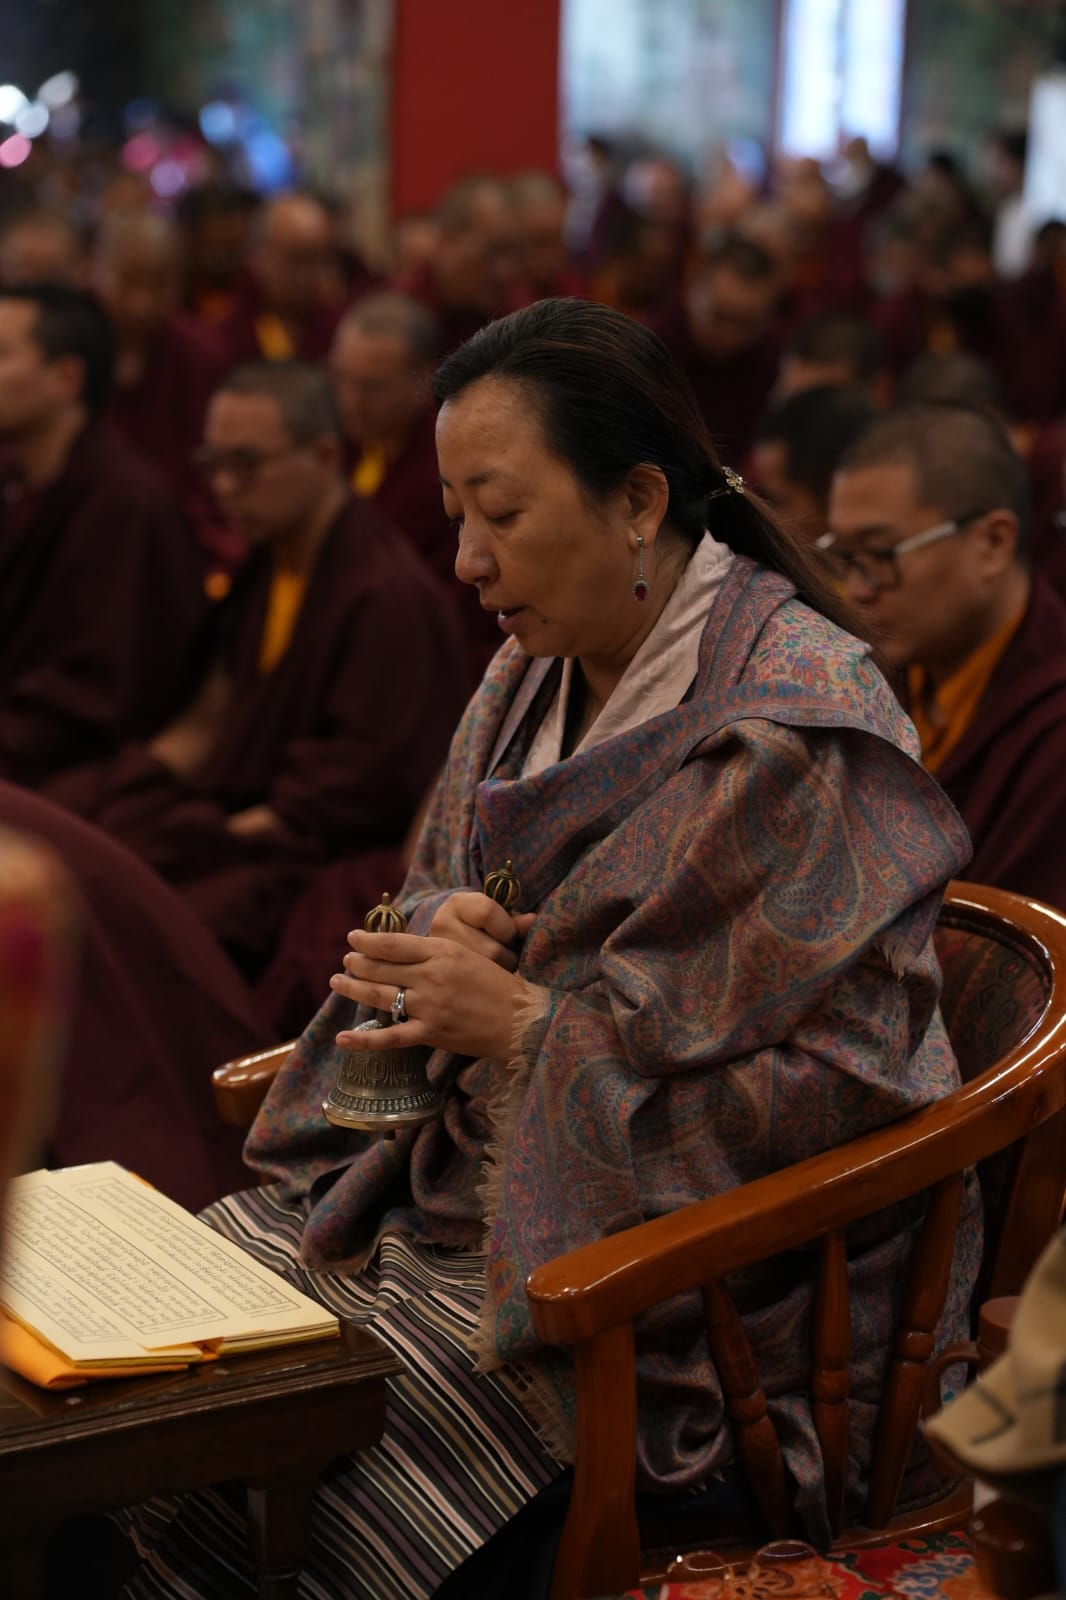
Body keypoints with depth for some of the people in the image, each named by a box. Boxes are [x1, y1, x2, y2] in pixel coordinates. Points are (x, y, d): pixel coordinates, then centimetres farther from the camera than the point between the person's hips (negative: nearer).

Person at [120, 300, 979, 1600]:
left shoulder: (798, 732, -19)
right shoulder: (538, 673, 8)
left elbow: (840, 1077, -23)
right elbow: (437, 883, 21)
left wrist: (525, 1025, -20)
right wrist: (441, 930, -6)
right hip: (458, 1171, 8)